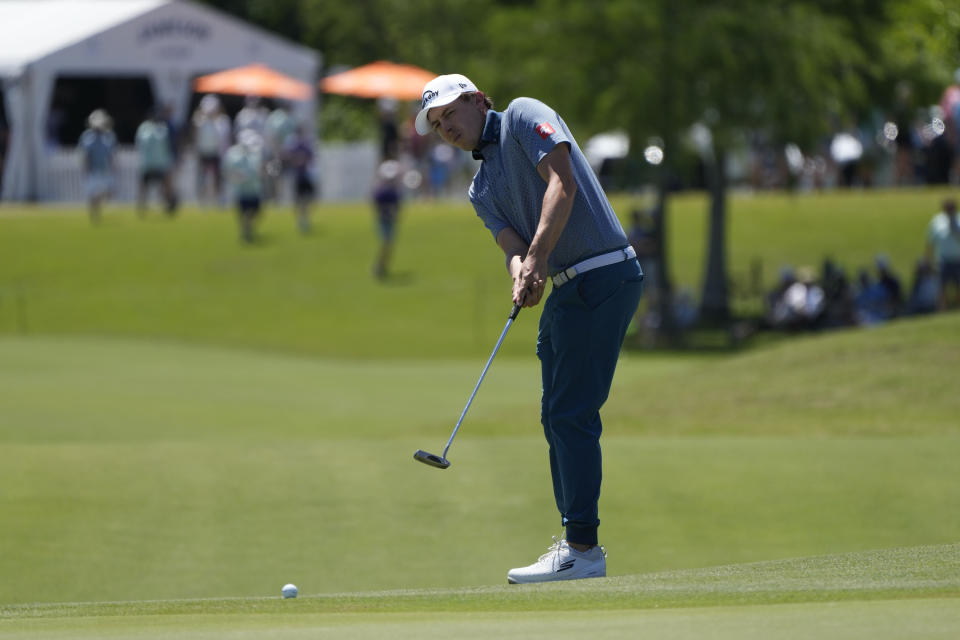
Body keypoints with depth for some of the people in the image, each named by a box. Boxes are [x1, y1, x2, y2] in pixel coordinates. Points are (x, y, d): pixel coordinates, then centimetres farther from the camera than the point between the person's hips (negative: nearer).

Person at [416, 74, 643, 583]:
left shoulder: (524, 116, -3)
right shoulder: (481, 190, 20)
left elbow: (562, 183, -17)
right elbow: (513, 245, 3)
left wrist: (537, 258, -26)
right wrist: (521, 275, -21)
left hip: (603, 278, -9)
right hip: (566, 289, 9)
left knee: (572, 412, -11)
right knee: (557, 415, 12)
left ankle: (582, 549, -10)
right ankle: (577, 539, 19)